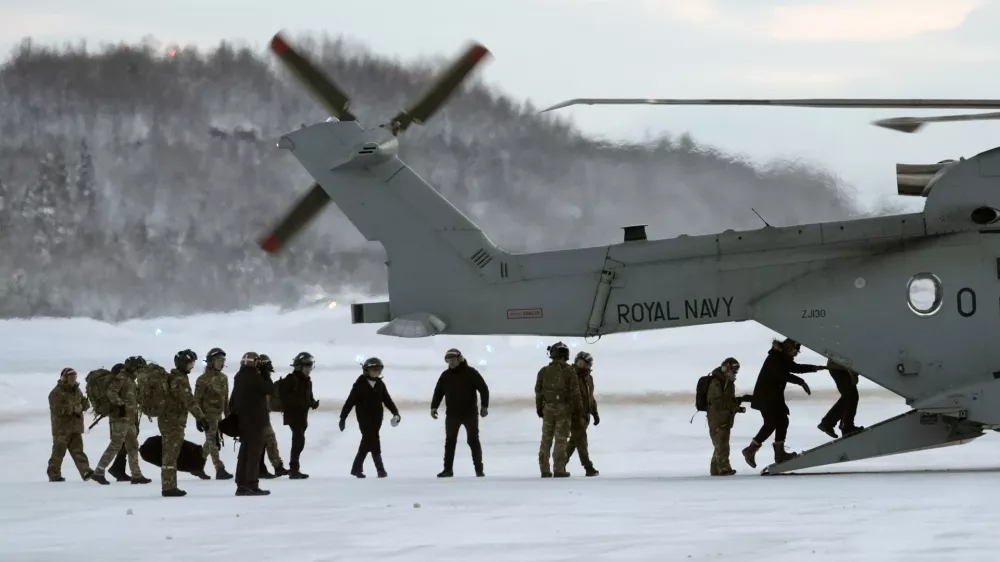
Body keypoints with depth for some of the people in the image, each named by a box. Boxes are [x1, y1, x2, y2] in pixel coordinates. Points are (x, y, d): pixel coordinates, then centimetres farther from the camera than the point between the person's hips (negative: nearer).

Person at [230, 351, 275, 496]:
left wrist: (234, 414, 21)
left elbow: (233, 400, 16)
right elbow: (271, 389, -11)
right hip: (255, 420, -8)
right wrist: (266, 374, 0)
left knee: (245, 451, 12)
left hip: (242, 419, 8)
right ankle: (252, 485, -8)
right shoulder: (254, 377, -16)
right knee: (255, 452, -5)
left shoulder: (239, 377, 11)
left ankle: (241, 485, 13)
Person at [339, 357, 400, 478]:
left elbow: (387, 400, 7)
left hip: (376, 418, 5)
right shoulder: (360, 384, -9)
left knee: (367, 443, 9)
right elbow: (350, 401, -8)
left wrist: (395, 413, -6)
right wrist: (343, 417, -9)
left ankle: (356, 468, 20)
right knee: (373, 440, -11)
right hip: (364, 418, -5)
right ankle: (380, 468, -11)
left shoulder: (380, 385, 5)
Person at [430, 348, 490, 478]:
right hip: (452, 413, 3)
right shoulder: (445, 376, 5)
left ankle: (479, 469, 6)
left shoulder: (470, 373, -6)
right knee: (450, 441, 2)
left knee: (473, 440, 0)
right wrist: (434, 407, -2)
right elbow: (438, 392, 9)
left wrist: (484, 406, -14)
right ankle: (448, 469, 7)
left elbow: (483, 388, -7)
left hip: (470, 412, -3)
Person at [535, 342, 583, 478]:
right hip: (564, 408, -3)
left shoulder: (544, 371, 3)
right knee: (561, 439, -1)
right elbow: (575, 392, -8)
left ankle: (544, 469, 11)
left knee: (546, 439, 10)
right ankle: (559, 469, -5)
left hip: (548, 408, 3)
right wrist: (578, 408, 1)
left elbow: (538, 391, 7)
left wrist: (539, 408, 17)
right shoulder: (569, 371, -7)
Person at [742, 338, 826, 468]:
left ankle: (779, 453, 9)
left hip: (775, 396, 10)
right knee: (771, 423, -12)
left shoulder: (783, 358, 13)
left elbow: (796, 368, 23)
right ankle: (750, 450, -6)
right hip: (765, 396, -10)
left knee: (782, 421, 6)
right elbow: (783, 374, -28)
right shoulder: (774, 358, -17)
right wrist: (801, 382, -27)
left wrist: (814, 368, 13)